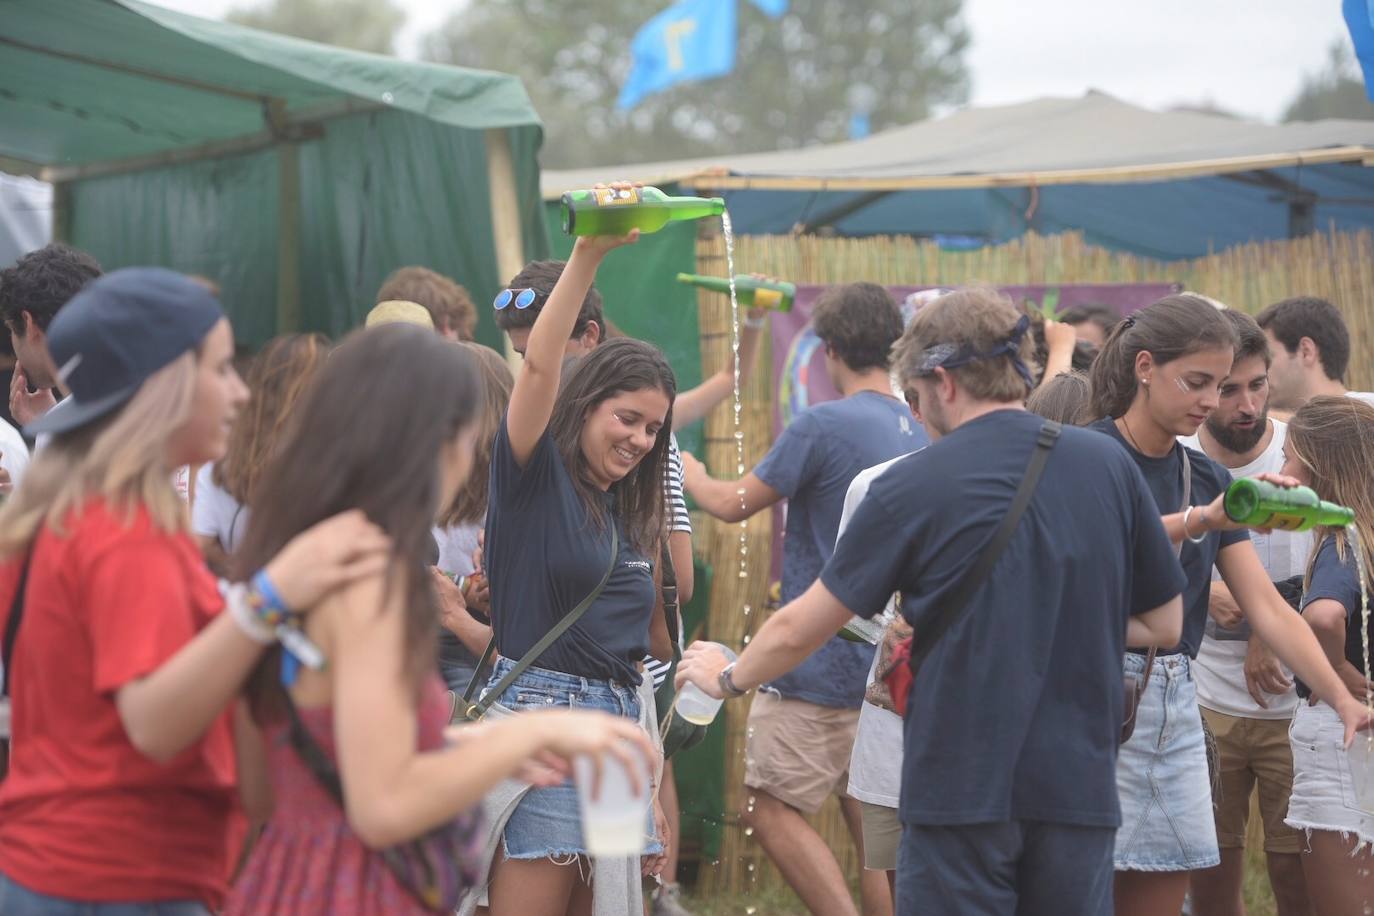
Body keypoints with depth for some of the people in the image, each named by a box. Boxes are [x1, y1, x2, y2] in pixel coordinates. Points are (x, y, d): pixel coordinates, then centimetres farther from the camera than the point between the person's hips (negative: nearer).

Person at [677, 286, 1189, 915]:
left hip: (962, 789, -3)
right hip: (1079, 788, 3)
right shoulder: (1110, 466, 2)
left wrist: (728, 677, 21)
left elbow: (797, 631, 3)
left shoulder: (913, 486, -6)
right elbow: (1162, 623, 11)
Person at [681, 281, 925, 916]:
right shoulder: (916, 432, 9)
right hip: (884, 662, 8)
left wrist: (688, 475, 13)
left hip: (821, 661, -8)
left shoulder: (824, 424, -16)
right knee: (868, 815, 16)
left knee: (771, 806, -4)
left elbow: (735, 504, -8)